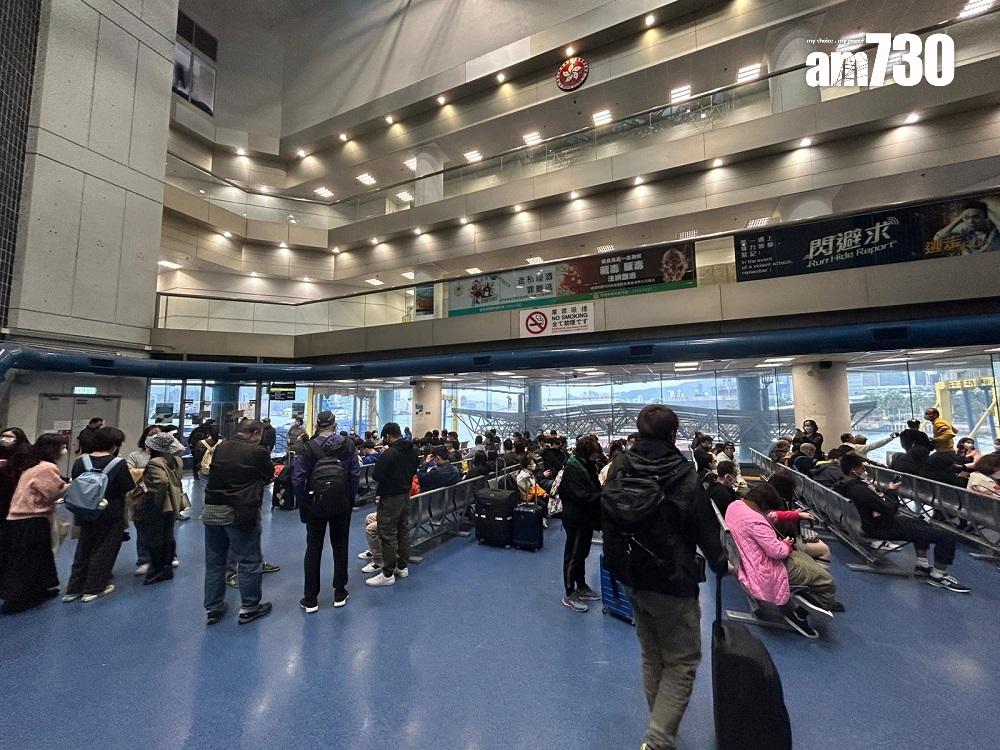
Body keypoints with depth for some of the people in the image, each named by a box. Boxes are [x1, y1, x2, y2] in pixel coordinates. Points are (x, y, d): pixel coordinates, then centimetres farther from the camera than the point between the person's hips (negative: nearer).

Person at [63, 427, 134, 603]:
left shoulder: (80, 461, -3)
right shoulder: (118, 464, -17)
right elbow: (128, 490, -13)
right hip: (110, 515, -5)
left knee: (84, 549, 20)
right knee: (104, 550, 10)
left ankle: (73, 589, 25)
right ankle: (94, 588, 17)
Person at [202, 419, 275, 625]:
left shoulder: (220, 447, 4)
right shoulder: (258, 452, -13)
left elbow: (213, 471, 18)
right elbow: (269, 477, -1)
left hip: (212, 510, 6)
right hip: (240, 513, -6)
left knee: (214, 561, 17)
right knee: (249, 562, 8)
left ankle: (213, 608, 29)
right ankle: (249, 608, 19)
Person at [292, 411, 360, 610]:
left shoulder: (308, 447, -11)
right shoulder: (348, 445, -7)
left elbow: (297, 479, -12)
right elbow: (355, 475, -8)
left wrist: (303, 503, 0)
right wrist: (350, 498, 3)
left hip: (315, 504, -1)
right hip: (342, 505, 1)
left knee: (313, 548, 11)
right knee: (340, 546, 14)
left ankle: (310, 599, 17)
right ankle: (340, 594, 23)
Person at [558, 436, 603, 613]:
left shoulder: (586, 466, 8)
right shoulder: (572, 469, -22)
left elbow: (595, 489, 12)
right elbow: (583, 496, -27)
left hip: (586, 518, 9)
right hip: (576, 520, -9)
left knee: (582, 553, 22)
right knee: (573, 556, 4)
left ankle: (581, 587, 37)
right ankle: (570, 595, 18)